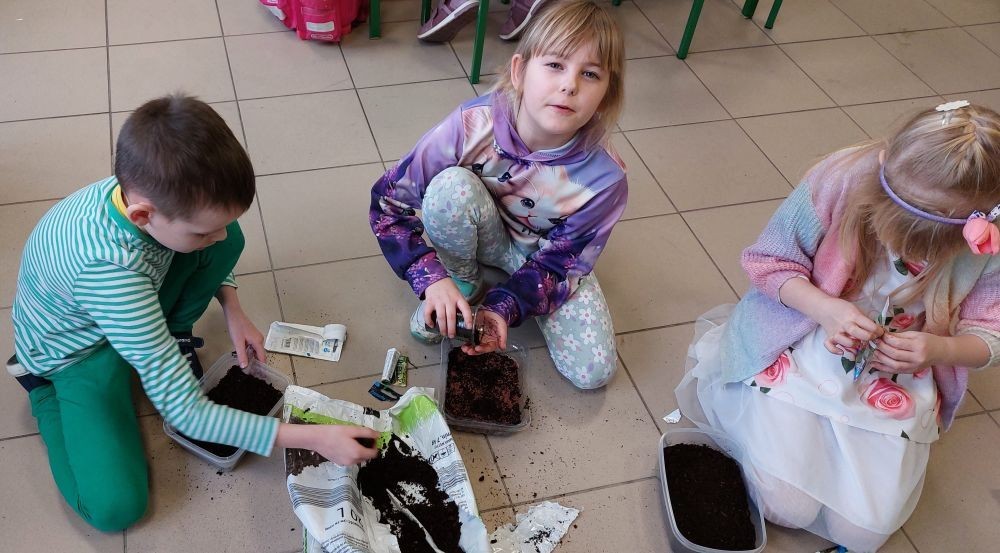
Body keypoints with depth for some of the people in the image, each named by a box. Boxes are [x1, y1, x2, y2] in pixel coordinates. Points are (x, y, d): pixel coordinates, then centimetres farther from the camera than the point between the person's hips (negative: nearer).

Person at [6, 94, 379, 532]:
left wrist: (232, 310, -10)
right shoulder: (109, 269, -45)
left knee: (227, 239, -15)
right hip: (75, 347, -5)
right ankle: (43, 386, 6)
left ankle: (167, 339, 6)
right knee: (116, 506, -17)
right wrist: (313, 438, -39)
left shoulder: (149, 187, -27)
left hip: (133, 310, 5)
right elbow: (185, 412, -39)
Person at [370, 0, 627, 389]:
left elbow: (559, 262, -17)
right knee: (451, 186, -35)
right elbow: (388, 200, -22)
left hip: (544, 252, 1)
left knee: (592, 371, -14)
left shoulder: (604, 178, -31)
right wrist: (432, 278, -33)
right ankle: (464, 283, -5)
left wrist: (504, 308, -31)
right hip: (482, 233, -1)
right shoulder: (471, 126, -33)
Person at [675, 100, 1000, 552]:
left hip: (892, 381, 3)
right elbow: (767, 261, -11)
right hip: (792, 354, -2)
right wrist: (824, 307, -29)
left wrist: (940, 349, -28)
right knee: (784, 505, -9)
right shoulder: (841, 178, -25)